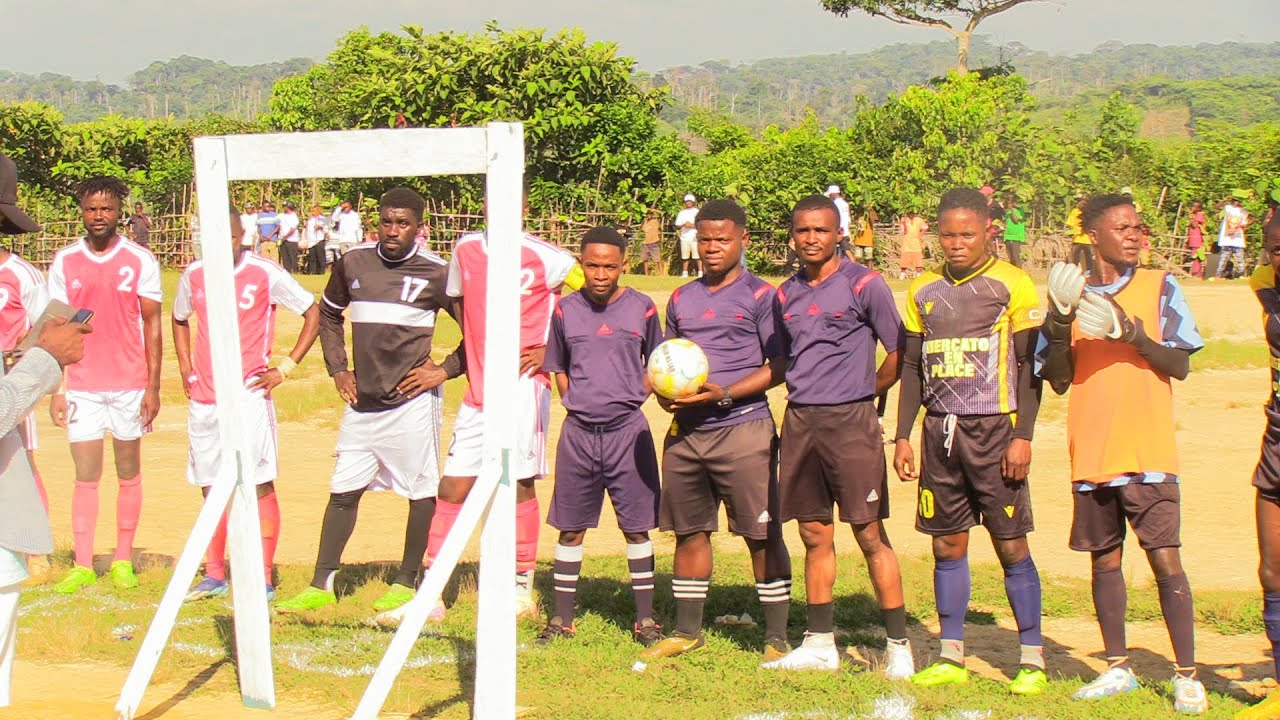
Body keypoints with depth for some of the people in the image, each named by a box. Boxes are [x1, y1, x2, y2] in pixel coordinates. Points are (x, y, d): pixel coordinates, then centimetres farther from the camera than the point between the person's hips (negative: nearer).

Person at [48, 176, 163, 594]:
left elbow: (152, 325, 1)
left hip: (130, 385, -1)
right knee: (86, 476, 1)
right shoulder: (64, 262, 3)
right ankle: (82, 566, 6)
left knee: (128, 473, 7)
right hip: (82, 387, 1)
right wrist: (54, 391, -1)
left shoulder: (140, 260, -1)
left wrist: (153, 387, -4)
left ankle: (123, 561, 16)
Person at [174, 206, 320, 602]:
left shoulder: (266, 273, -6)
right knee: (211, 488, 10)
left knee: (260, 485, -5)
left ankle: (263, 579, 0)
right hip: (203, 398, 5)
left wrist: (286, 367, -5)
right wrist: (185, 369, 14)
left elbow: (314, 313, 0)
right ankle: (214, 575, 19)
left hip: (249, 394, -5)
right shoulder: (193, 275, 7)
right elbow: (179, 320, 26)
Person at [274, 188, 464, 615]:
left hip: (411, 401, -4)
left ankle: (406, 584, 15)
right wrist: (337, 368, 13)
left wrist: (445, 370, -7)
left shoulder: (436, 273, -6)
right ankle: (321, 586, 13)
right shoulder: (352, 263, 6)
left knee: (421, 492, 2)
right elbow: (328, 314, 22)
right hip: (362, 400, 4)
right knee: (343, 491, 7)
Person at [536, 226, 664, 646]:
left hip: (628, 431, -1)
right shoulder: (566, 311, 3)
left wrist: (633, 401, -1)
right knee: (570, 528, 8)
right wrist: (575, 403, 3)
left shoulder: (642, 309, 0)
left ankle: (645, 619, 12)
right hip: (578, 432, 1)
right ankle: (562, 619, 17)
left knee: (637, 528, 3)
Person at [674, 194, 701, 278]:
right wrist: (684, 225, -10)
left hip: (695, 237, -3)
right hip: (684, 237, 3)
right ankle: (685, 273, 7)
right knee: (685, 257, 2)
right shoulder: (681, 213, 15)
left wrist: (692, 225, -14)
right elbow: (677, 227, 10)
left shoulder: (697, 212, 8)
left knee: (697, 256, -11)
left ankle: (700, 272, -11)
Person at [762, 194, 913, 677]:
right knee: (815, 537, 10)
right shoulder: (786, 294, 12)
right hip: (799, 420, 6)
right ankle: (820, 644, 18)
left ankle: (899, 646, 2)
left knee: (870, 535, -4)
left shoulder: (863, 285, -5)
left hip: (849, 420, -5)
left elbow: (898, 353, -1)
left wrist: (865, 395, 6)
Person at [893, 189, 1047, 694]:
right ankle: (951, 657, 14)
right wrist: (903, 436, 9)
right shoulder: (923, 291, 11)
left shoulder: (1012, 286, -2)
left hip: (994, 428, -4)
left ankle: (1032, 659, 5)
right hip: (939, 430, 4)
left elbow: (1029, 366, -4)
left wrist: (1022, 436, -10)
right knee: (947, 545, 7)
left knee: (1011, 544, -2)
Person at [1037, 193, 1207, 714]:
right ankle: (1117, 668, 21)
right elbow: (1057, 381, 4)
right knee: (1104, 560, 10)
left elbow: (1180, 365, -4)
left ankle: (1186, 676, 0)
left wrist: (1130, 332, -18)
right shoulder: (1072, 295, 9)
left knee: (1165, 560, -7)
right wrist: (1059, 323, -12)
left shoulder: (1159, 288, 3)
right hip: (1091, 455, 3)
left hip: (1148, 453, -3)